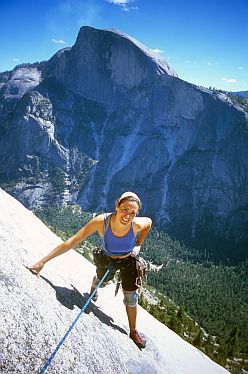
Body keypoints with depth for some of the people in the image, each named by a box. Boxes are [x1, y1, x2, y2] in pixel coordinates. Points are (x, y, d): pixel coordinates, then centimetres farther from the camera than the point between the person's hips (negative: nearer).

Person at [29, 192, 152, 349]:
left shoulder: (138, 224, -37)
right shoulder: (101, 221, -41)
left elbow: (149, 221, -9)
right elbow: (71, 242, -38)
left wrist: (138, 245, -13)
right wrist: (42, 261, -40)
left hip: (129, 260, 0)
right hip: (107, 259, 0)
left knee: (131, 297, 8)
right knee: (102, 281, 30)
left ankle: (134, 331, 37)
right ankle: (94, 286, 71)